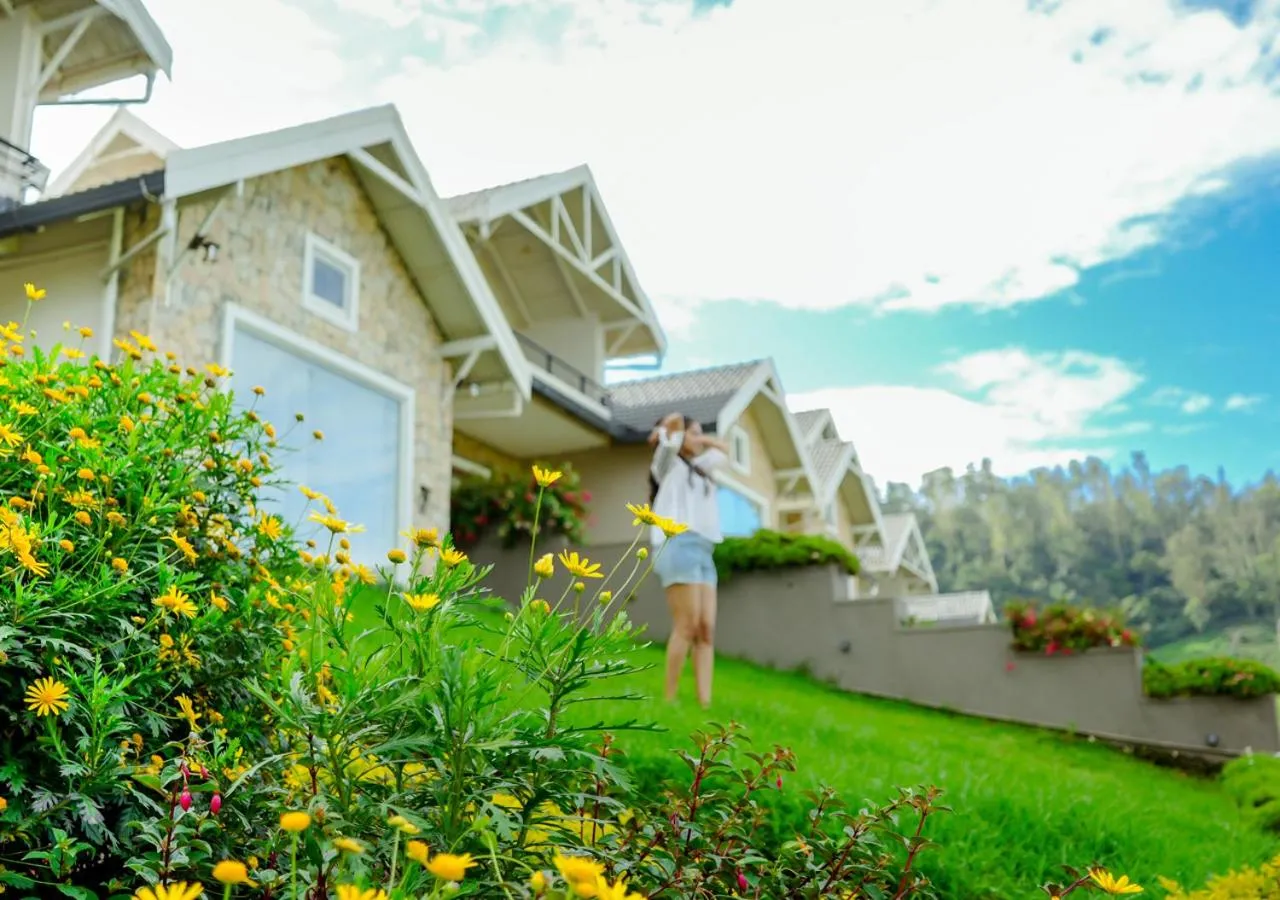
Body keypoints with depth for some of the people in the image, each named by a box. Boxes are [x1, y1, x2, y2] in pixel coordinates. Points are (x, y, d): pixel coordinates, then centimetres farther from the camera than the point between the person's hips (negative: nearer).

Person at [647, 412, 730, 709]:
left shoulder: (699, 468, 30)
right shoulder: (668, 464, 11)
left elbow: (723, 450, 43)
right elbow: (675, 419, -3)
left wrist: (700, 440, 31)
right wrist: (662, 433, 16)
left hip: (703, 553, 7)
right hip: (679, 546, -7)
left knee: (707, 629, -7)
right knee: (687, 626, -15)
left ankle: (705, 703, -15)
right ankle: (669, 700, -13)